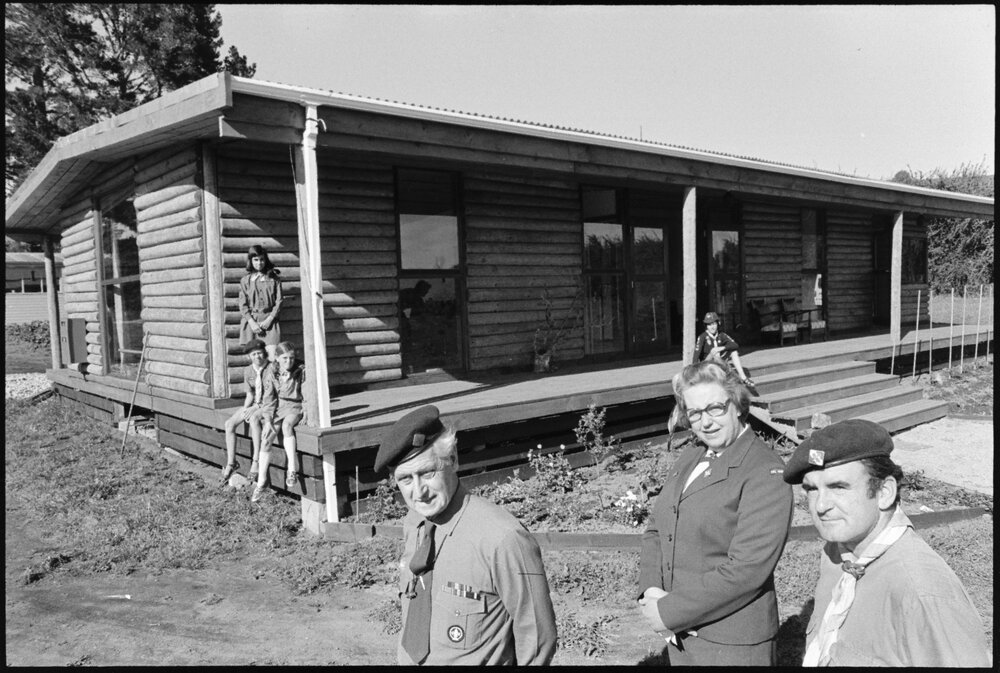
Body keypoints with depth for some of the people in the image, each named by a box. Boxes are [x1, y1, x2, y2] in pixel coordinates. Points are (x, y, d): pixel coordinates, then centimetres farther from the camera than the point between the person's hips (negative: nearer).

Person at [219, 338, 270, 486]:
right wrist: (245, 409, -6)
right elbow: (250, 395, 12)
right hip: (253, 405, 6)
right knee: (229, 424, -15)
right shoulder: (247, 371, 6)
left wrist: (255, 408, -21)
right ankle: (231, 463, -9)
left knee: (254, 419, -36)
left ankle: (256, 461, -33)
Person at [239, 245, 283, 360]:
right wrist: (252, 322, -9)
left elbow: (278, 302, 4)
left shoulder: (274, 279, 8)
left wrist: (269, 320, -7)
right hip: (251, 321, 1)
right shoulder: (245, 280, 9)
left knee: (273, 358, -12)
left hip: (269, 321, -1)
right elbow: (243, 305, 5)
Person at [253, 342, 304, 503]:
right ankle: (261, 482, -6)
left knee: (287, 424, -35)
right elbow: (269, 400, 0)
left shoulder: (301, 371, -7)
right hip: (278, 408, 3)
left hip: (295, 407, -3)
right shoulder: (272, 375, 0)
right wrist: (268, 420, -12)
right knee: (266, 439, -15)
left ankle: (292, 469, -32)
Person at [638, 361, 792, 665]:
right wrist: (650, 590, -9)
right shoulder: (690, 456, 6)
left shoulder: (765, 473, -16)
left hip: (732, 643, -6)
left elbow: (746, 569, -23)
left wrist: (669, 612, -19)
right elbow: (655, 528, 7)